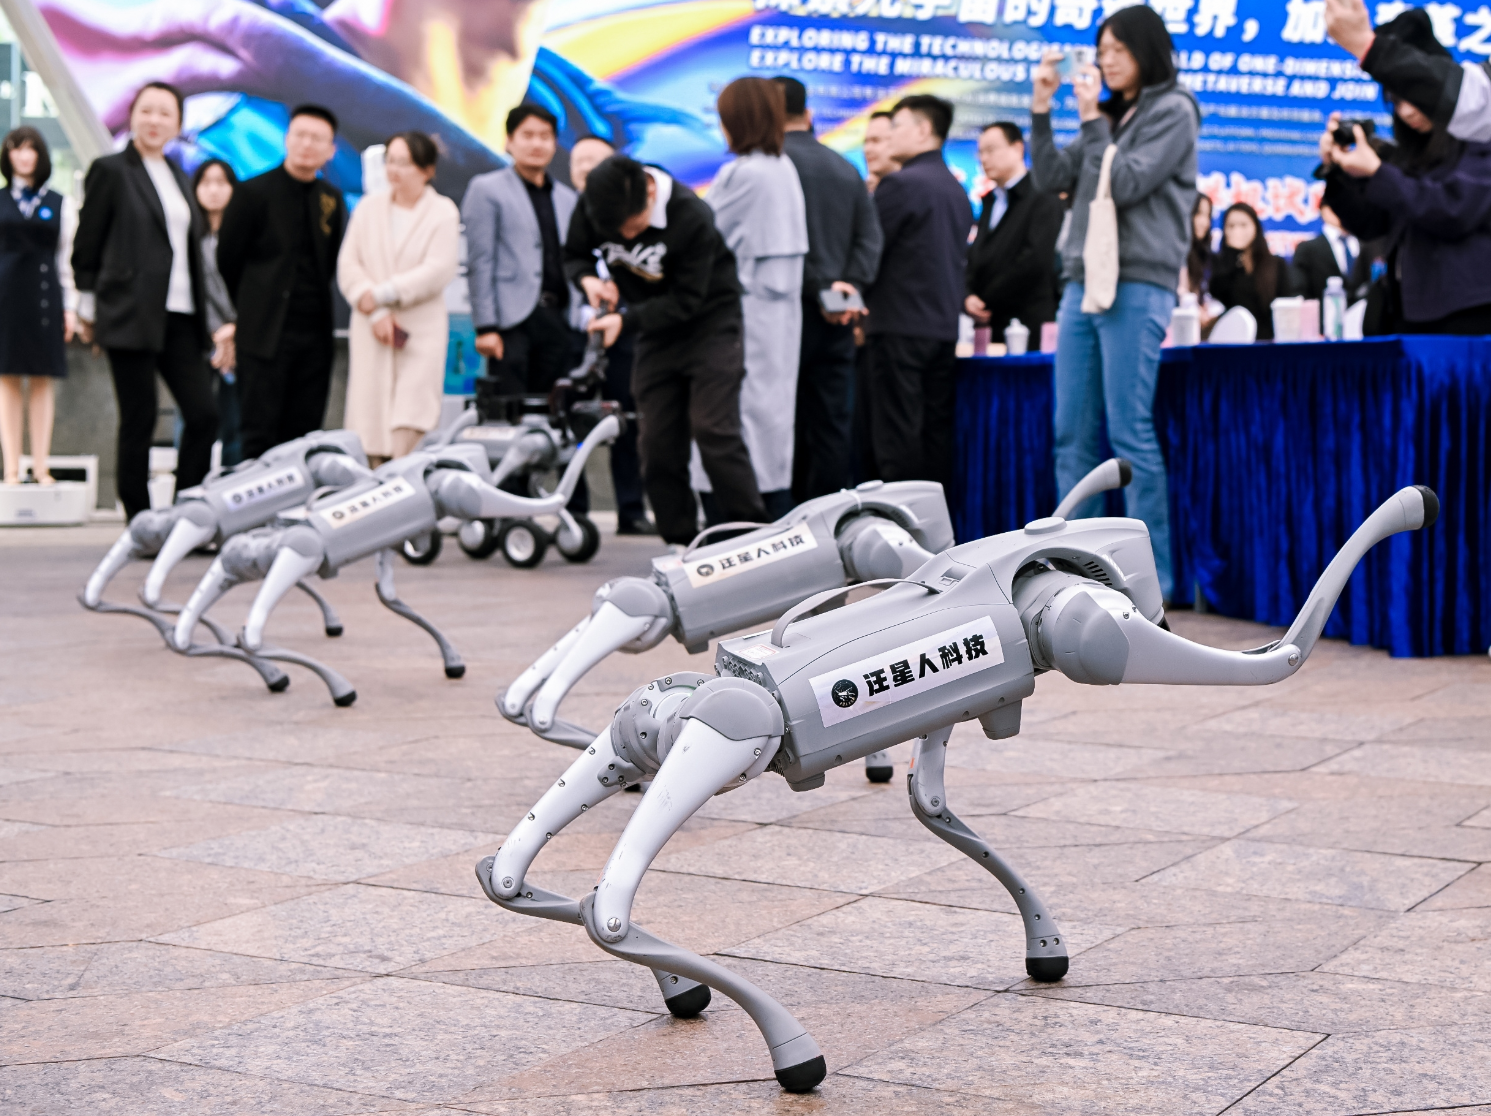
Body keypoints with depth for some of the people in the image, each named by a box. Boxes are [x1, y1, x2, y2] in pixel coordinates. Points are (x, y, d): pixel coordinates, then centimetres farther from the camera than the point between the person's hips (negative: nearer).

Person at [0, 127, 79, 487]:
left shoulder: (60, 204, 9)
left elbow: (67, 257, 9)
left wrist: (70, 307, 3)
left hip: (44, 295, 0)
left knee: (42, 382, 1)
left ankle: (41, 467, 5)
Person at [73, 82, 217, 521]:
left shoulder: (179, 179, 18)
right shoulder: (110, 171, -1)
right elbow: (85, 247, 1)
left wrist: (203, 315, 15)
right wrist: (88, 311, 1)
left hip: (179, 316, 6)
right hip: (131, 315, -6)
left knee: (204, 414, -3)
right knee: (139, 422, -3)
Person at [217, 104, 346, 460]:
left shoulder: (332, 200, 9)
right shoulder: (253, 193, -3)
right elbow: (228, 260, 3)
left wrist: (313, 307, 12)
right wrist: (255, 308, 10)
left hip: (314, 336, 4)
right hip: (266, 334, -4)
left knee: (303, 439, 4)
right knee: (260, 438, -4)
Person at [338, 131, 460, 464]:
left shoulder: (443, 212, 0)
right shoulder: (368, 207, 11)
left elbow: (438, 270, -10)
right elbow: (348, 264, 4)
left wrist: (381, 294, -11)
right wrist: (375, 313, -9)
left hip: (421, 332, -3)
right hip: (371, 329, 3)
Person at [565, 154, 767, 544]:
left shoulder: (693, 218, -27)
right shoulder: (591, 208, -14)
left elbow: (687, 300, -22)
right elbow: (574, 254, 6)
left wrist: (625, 318, -27)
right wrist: (588, 279, -16)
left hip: (709, 321, -5)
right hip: (655, 328, 5)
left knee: (713, 431, -15)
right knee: (657, 438, 0)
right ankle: (680, 539, 7)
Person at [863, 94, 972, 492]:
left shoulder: (900, 184, -11)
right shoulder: (956, 190, 15)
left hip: (901, 327, -8)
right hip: (945, 327, 8)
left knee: (897, 434, -7)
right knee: (937, 433, 9)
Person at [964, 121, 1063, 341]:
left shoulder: (1043, 198, -4)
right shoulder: (990, 201, 22)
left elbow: (1035, 261, -15)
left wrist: (987, 302, -10)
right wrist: (967, 298, -4)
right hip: (987, 328, 7)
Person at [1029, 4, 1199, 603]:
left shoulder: (1172, 111, 0)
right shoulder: (1110, 116, 20)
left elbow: (1125, 184, -11)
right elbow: (1052, 178, 14)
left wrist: (1092, 117, -7)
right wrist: (1041, 110, 6)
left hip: (1138, 286, -7)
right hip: (1084, 282, 7)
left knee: (1130, 432, -11)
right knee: (1072, 434, 5)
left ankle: (1153, 576, -8)